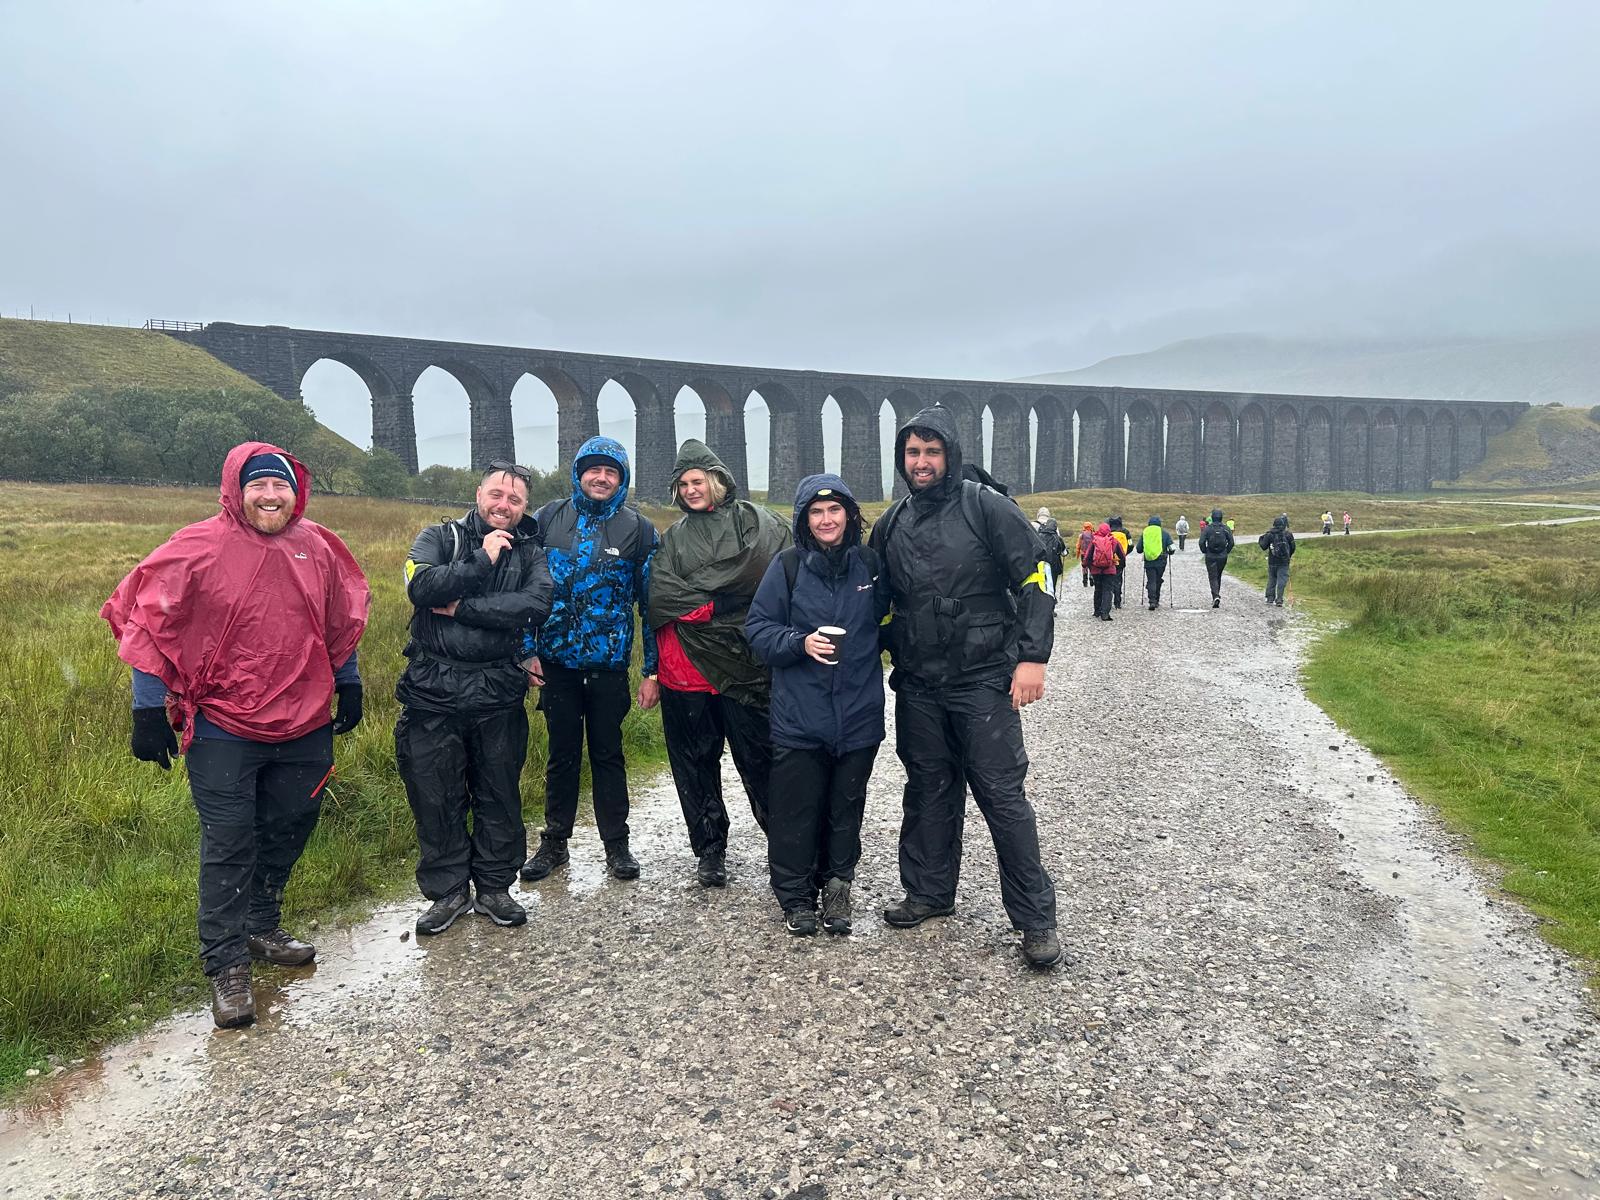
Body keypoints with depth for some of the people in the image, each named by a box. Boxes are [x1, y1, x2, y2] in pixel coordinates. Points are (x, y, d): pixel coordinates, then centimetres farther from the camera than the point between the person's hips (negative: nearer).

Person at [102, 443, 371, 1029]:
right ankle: (227, 966, 12)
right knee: (228, 847, -1)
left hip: (305, 728, 5)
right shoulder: (199, 548, -12)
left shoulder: (318, 547, 1)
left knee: (287, 833, 18)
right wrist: (148, 710, -7)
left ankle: (261, 927, 39)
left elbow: (342, 622, 15)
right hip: (224, 732, -5)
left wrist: (349, 687, 18)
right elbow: (145, 620, -6)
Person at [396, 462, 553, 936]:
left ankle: (494, 887, 27)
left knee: (500, 795, 10)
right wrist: (482, 562, -15)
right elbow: (421, 586, -18)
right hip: (433, 692, -1)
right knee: (435, 798, 6)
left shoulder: (530, 553, 7)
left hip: (498, 695, 1)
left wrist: (461, 607, -15)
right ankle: (448, 892, 23)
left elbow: (537, 604, -14)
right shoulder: (439, 537, 3)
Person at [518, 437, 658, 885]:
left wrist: (653, 670, -2)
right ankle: (553, 843, 25)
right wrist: (527, 651, 0)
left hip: (609, 665, -1)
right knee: (562, 754, 11)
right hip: (555, 663, 1)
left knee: (608, 754, 9)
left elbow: (652, 602, 1)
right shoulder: (548, 520, 2)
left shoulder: (639, 529, 0)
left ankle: (616, 845, 22)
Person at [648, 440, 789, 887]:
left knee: (759, 758, 0)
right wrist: (718, 605, -10)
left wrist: (695, 595, -11)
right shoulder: (674, 538, 16)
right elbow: (660, 594, 1)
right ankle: (711, 850, 24)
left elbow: (760, 570, -12)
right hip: (687, 666, 4)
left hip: (744, 665, -3)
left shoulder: (752, 521, 6)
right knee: (696, 762, 10)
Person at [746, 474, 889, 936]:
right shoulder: (788, 566, -5)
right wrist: (800, 642, -17)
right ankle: (796, 896, 21)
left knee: (845, 806, 12)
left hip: (859, 713, 2)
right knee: (796, 810, 4)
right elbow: (758, 628, -3)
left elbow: (884, 617, 19)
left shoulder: (869, 564, 2)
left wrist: (871, 648, 5)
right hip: (799, 717, -2)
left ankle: (837, 888, 29)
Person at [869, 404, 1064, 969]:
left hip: (984, 681, -5)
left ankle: (1035, 917, 8)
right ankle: (929, 893, 32)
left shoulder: (986, 507, -7)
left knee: (1002, 795, -3)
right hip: (918, 686, 5)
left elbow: (1033, 579, -9)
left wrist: (1032, 656, -15)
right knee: (928, 791, 16)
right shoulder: (891, 524, 9)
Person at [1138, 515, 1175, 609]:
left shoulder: (1144, 533, 3)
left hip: (1148, 562, 0)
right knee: (1158, 582, 14)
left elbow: (1139, 549, 5)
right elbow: (1171, 548, -3)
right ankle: (1156, 601, 21)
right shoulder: (1164, 533, 1)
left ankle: (1152, 601, -15)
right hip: (1161, 562, 0)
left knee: (1151, 582, 1)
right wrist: (1167, 552, 18)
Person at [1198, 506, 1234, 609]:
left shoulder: (1208, 528, -8)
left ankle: (1216, 596, -21)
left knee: (1213, 577, -2)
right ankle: (1216, 596, 26)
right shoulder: (1226, 528, -1)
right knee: (1218, 576, 19)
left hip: (1210, 557, -2)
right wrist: (1227, 552, 10)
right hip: (1222, 557, 3)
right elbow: (1231, 542, -3)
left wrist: (1204, 552, 4)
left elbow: (1201, 542, -12)